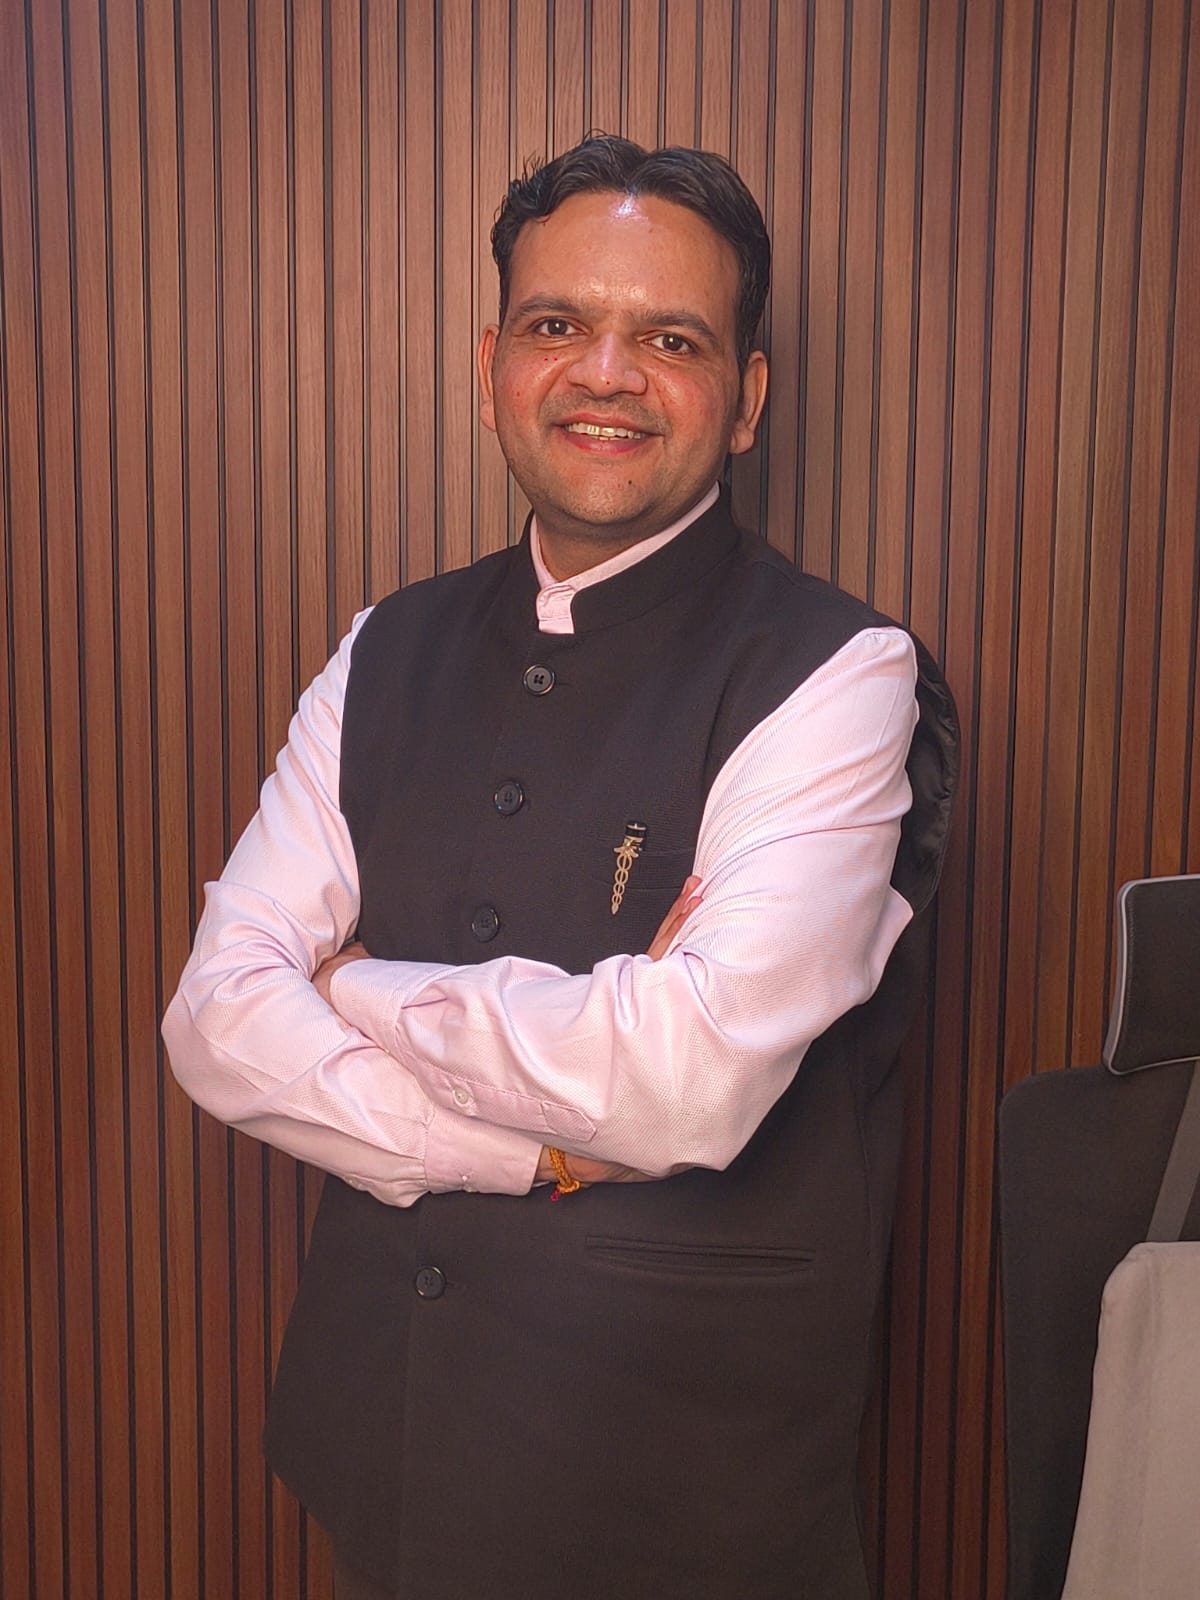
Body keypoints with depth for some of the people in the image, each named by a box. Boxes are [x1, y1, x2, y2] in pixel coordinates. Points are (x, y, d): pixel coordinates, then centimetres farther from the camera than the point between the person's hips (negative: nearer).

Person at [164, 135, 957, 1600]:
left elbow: (689, 1079, -27)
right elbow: (218, 1015, -5)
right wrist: (543, 1142, -19)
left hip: (684, 1478, -4)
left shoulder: (839, 679, -15)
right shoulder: (390, 656, 1)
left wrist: (365, 987, -12)